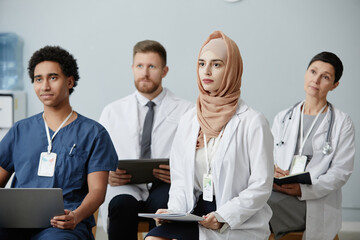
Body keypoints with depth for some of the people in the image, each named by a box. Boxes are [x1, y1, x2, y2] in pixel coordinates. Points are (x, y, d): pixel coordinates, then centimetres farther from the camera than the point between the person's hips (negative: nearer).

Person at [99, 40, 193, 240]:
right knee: (123, 203, -34)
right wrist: (107, 174, -8)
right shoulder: (112, 112, 17)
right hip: (124, 188, 2)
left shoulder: (186, 111, 11)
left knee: (162, 202, -37)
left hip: (164, 188, -1)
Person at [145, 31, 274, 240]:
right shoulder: (189, 120, 12)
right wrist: (173, 210, -4)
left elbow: (261, 186, -8)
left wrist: (223, 217, -17)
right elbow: (180, 178, 14)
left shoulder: (253, 123, -5)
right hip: (195, 214, 5)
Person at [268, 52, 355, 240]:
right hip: (277, 192, 3)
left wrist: (303, 189, -18)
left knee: (266, 205, -33)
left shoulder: (342, 123, 7)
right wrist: (271, 175, -10)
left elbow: (341, 171, -3)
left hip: (316, 201, -3)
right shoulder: (283, 118, 20)